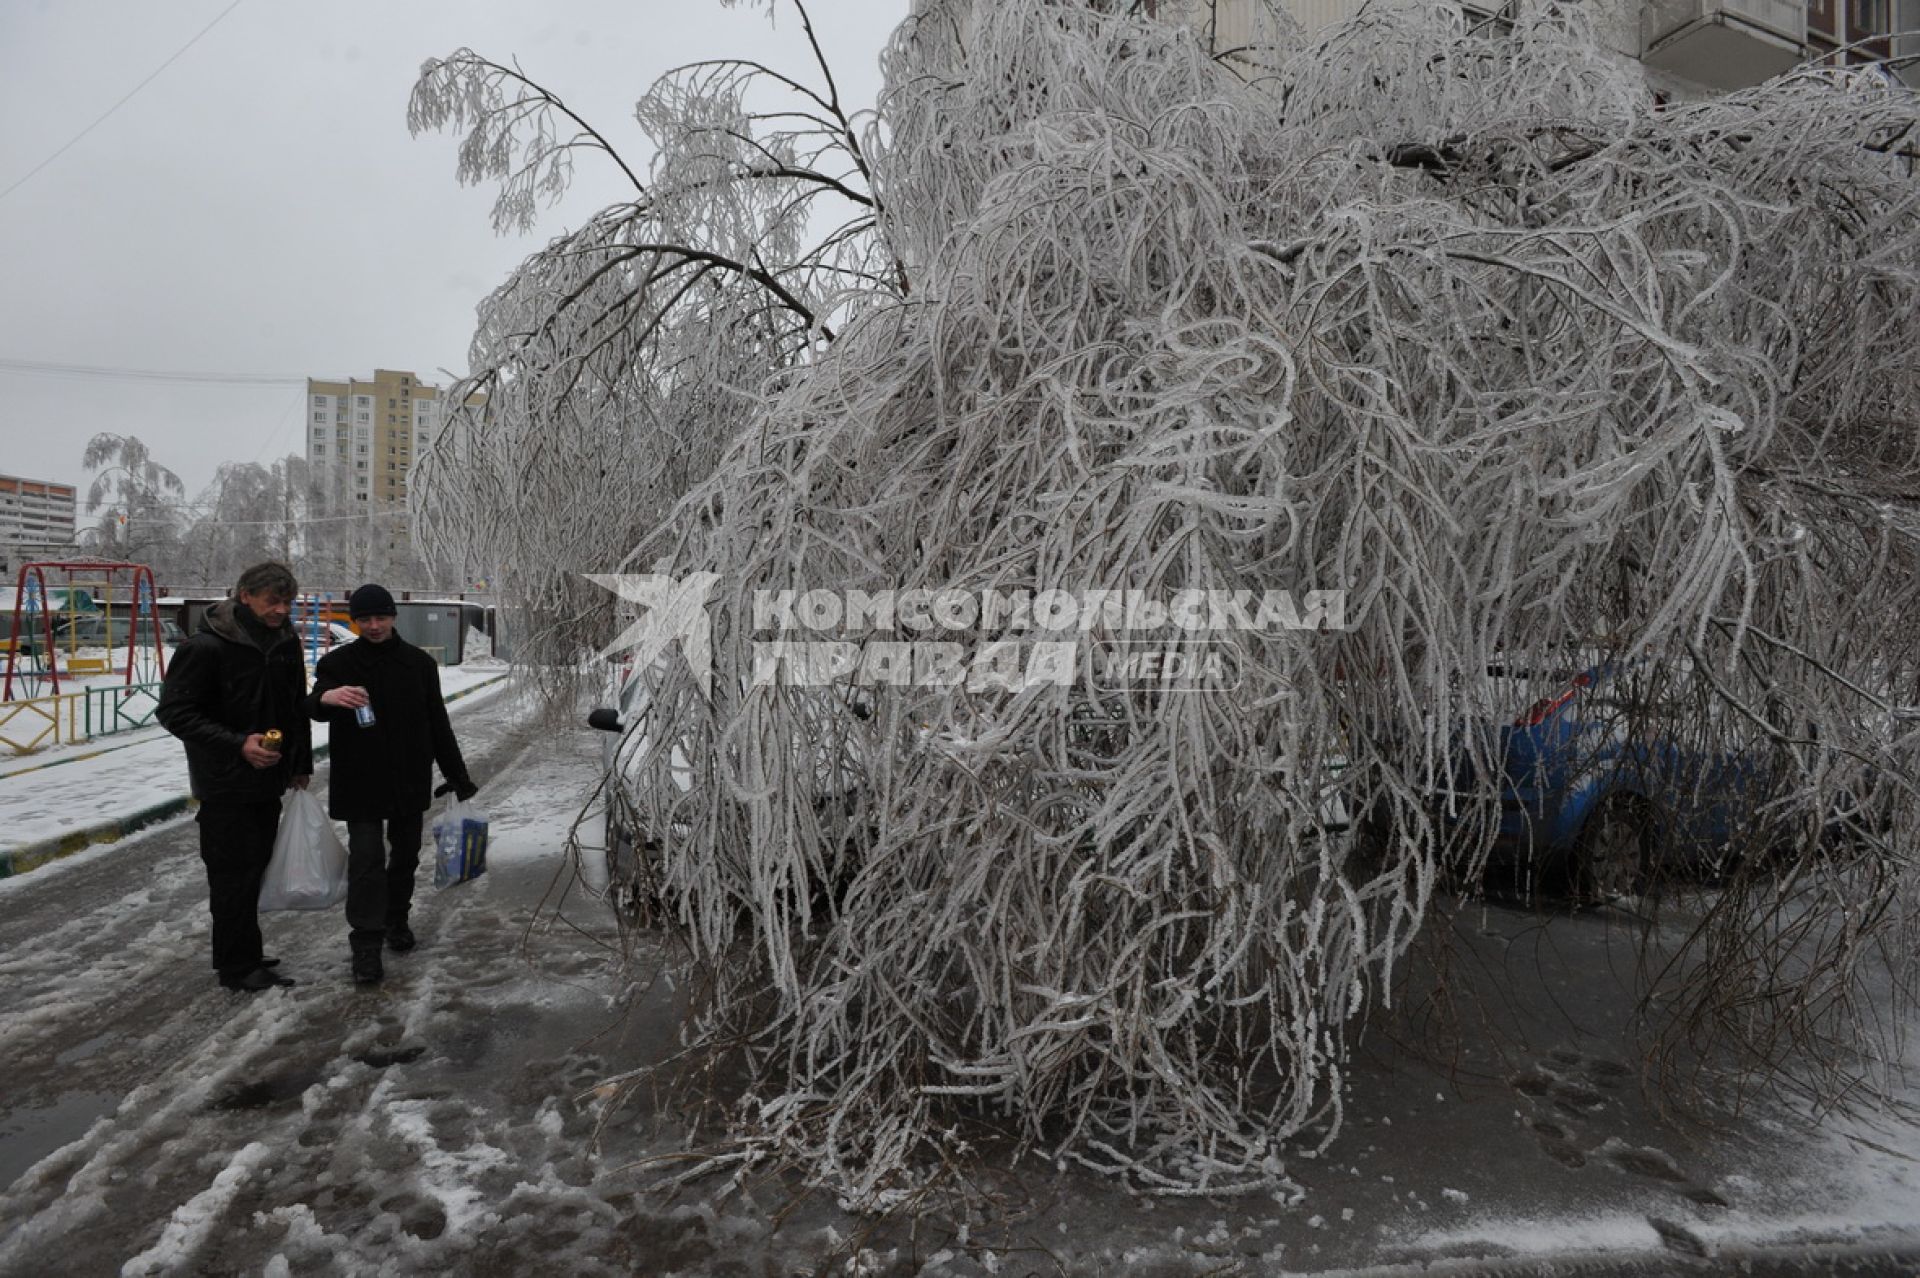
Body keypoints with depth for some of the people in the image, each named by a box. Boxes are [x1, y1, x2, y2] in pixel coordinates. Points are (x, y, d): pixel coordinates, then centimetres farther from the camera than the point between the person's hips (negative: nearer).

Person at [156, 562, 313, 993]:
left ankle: (245, 956, 29)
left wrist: (301, 765, 13)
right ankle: (237, 966, 11)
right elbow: (173, 711, -16)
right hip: (225, 783, -7)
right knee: (234, 873, 0)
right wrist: (237, 745, -25)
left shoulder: (286, 642, 4)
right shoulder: (205, 646, -17)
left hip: (269, 779, 7)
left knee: (255, 867, 16)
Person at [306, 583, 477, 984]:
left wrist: (458, 777, 8)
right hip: (360, 783, -3)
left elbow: (438, 724, 9)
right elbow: (314, 706, -21)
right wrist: (325, 698, -48)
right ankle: (366, 944, -1)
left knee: (405, 854, 13)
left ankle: (396, 920, 32)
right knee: (366, 859, -7)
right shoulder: (338, 662, -3)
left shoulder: (419, 662, 4)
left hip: (410, 781, 3)